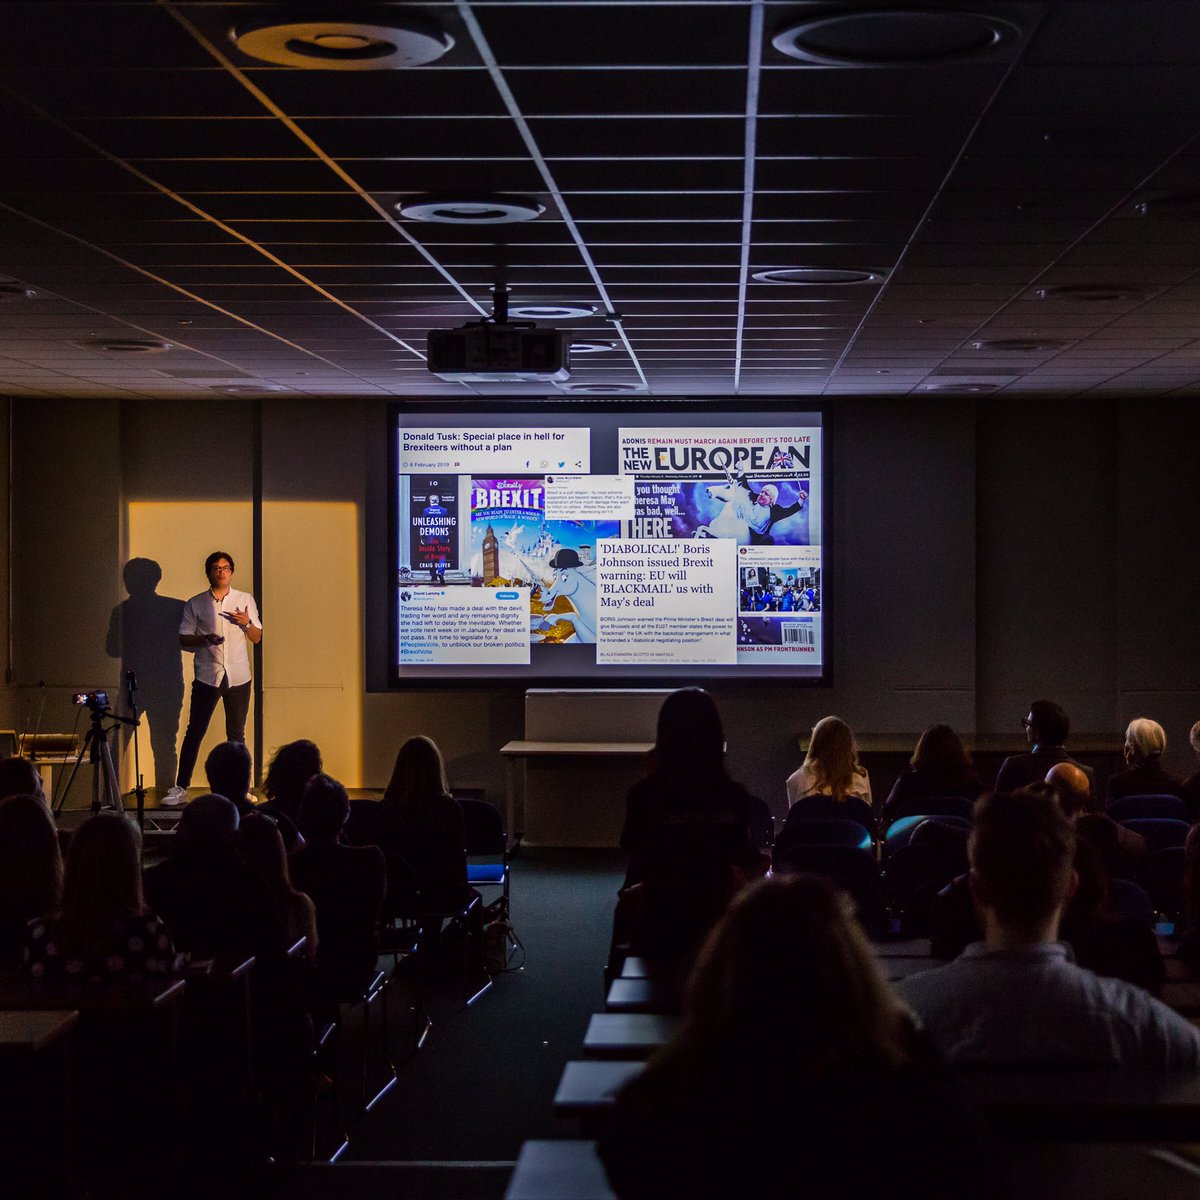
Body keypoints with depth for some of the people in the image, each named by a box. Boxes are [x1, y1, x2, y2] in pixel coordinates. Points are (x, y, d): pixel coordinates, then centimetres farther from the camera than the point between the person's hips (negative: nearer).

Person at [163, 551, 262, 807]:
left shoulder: (245, 600, 8)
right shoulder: (195, 604, 5)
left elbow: (257, 638, 10)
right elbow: (183, 639, 4)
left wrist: (247, 623, -11)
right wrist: (205, 639, -16)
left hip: (238, 677, 1)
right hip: (207, 677, -1)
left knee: (236, 735, 7)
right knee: (194, 732, -2)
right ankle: (180, 788, 2)